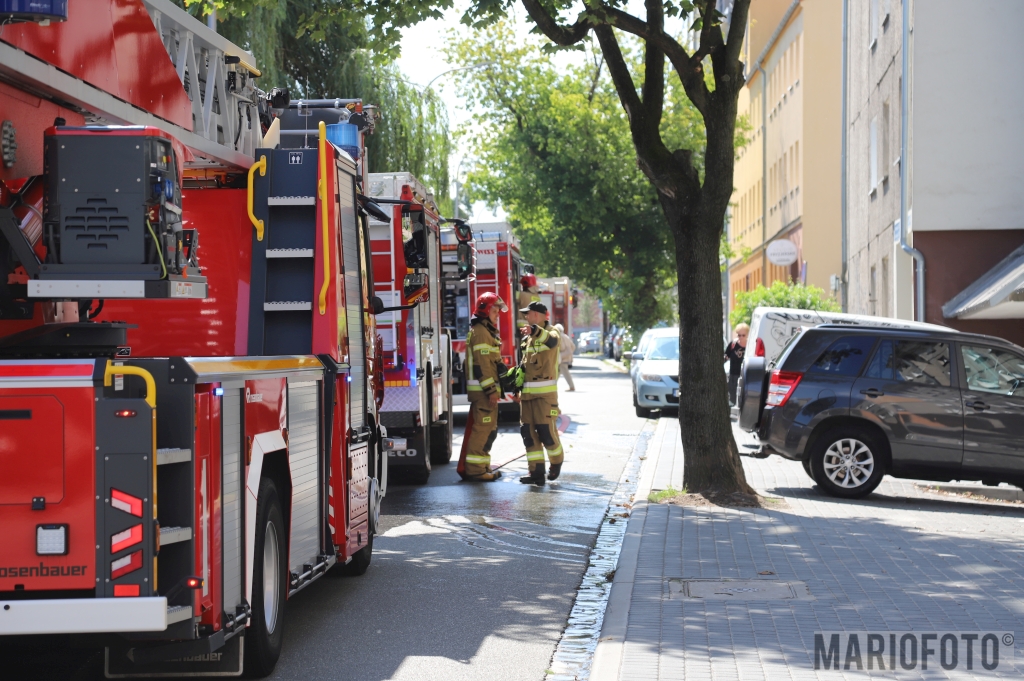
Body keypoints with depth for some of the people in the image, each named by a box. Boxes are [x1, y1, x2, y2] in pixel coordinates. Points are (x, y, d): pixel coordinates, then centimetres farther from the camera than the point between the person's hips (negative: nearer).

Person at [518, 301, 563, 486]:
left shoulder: (550, 332, -5)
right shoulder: (527, 338, 18)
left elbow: (551, 340, -31)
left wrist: (535, 330, -50)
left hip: (545, 392, -7)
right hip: (528, 392, 7)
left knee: (546, 430, -8)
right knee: (529, 432, 1)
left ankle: (556, 462, 17)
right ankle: (536, 472, 2)